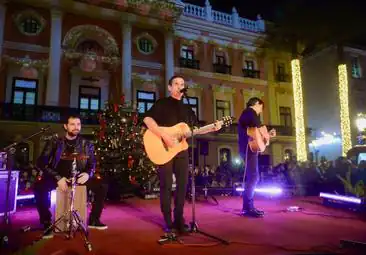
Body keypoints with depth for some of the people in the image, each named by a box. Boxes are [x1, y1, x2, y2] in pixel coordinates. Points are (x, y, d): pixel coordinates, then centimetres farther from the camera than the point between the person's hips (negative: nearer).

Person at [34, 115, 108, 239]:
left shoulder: (86, 144, 5)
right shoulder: (55, 142, -2)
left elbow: (92, 163, 11)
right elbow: (41, 162, -8)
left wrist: (88, 174, -13)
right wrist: (58, 178, -21)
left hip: (78, 176, 2)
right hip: (58, 176, -2)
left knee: (102, 186, -16)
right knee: (39, 187, -31)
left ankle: (93, 220, 1)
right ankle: (47, 224, -14)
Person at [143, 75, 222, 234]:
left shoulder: (187, 109, 17)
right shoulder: (162, 103, -2)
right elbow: (147, 119, -18)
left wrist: (213, 128, 5)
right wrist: (164, 136, -26)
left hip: (181, 150, 6)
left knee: (182, 185, 7)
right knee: (166, 185, 1)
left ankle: (179, 220, 19)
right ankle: (168, 223, 12)